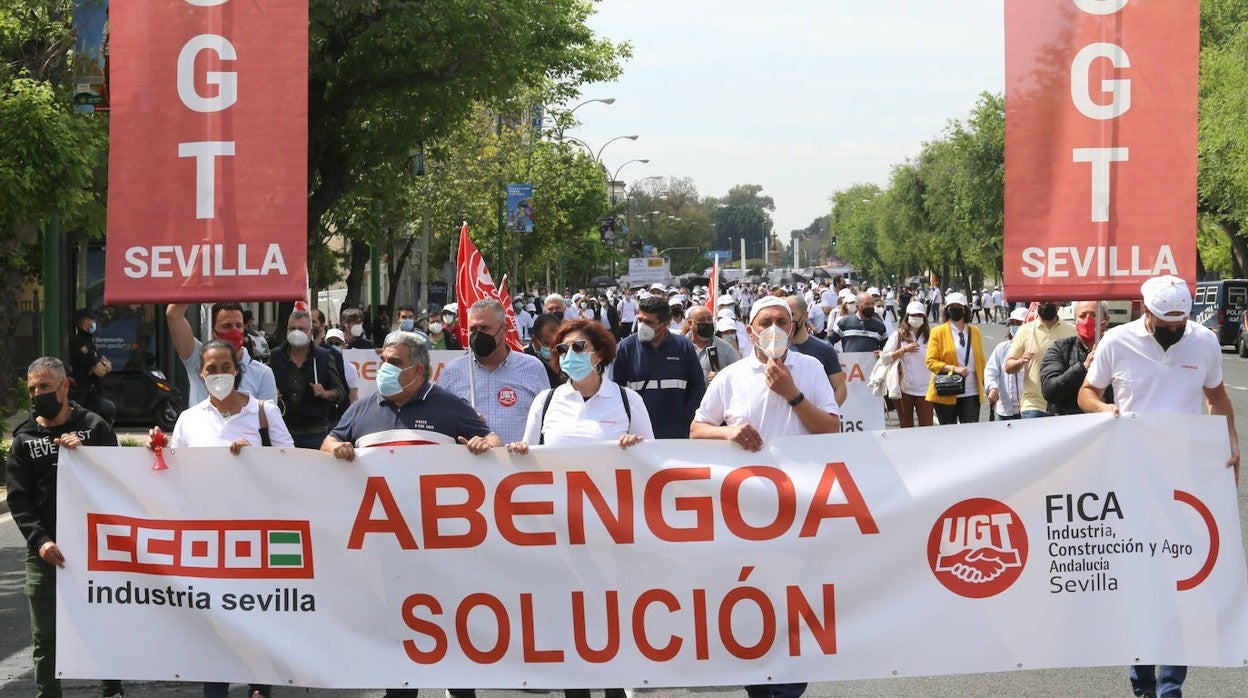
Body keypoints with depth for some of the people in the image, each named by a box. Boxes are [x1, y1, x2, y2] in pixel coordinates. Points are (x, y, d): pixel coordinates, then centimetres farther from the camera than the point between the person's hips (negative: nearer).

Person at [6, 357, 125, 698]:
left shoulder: (94, 427, 3)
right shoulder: (25, 440, 7)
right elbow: (18, 499, 3)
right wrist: (40, 540, -10)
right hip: (46, 551, 1)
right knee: (45, 637, 2)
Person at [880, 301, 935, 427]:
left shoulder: (929, 336, 5)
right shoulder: (898, 335, 5)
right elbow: (884, 358, -2)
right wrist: (904, 350, -11)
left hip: (924, 389, 0)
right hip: (904, 388, 1)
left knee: (926, 426, -6)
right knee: (906, 427, 8)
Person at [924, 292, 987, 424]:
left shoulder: (975, 331, 12)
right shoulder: (938, 332, 1)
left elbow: (981, 360, 17)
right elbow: (931, 362, -5)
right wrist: (954, 368, -17)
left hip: (971, 394, 2)